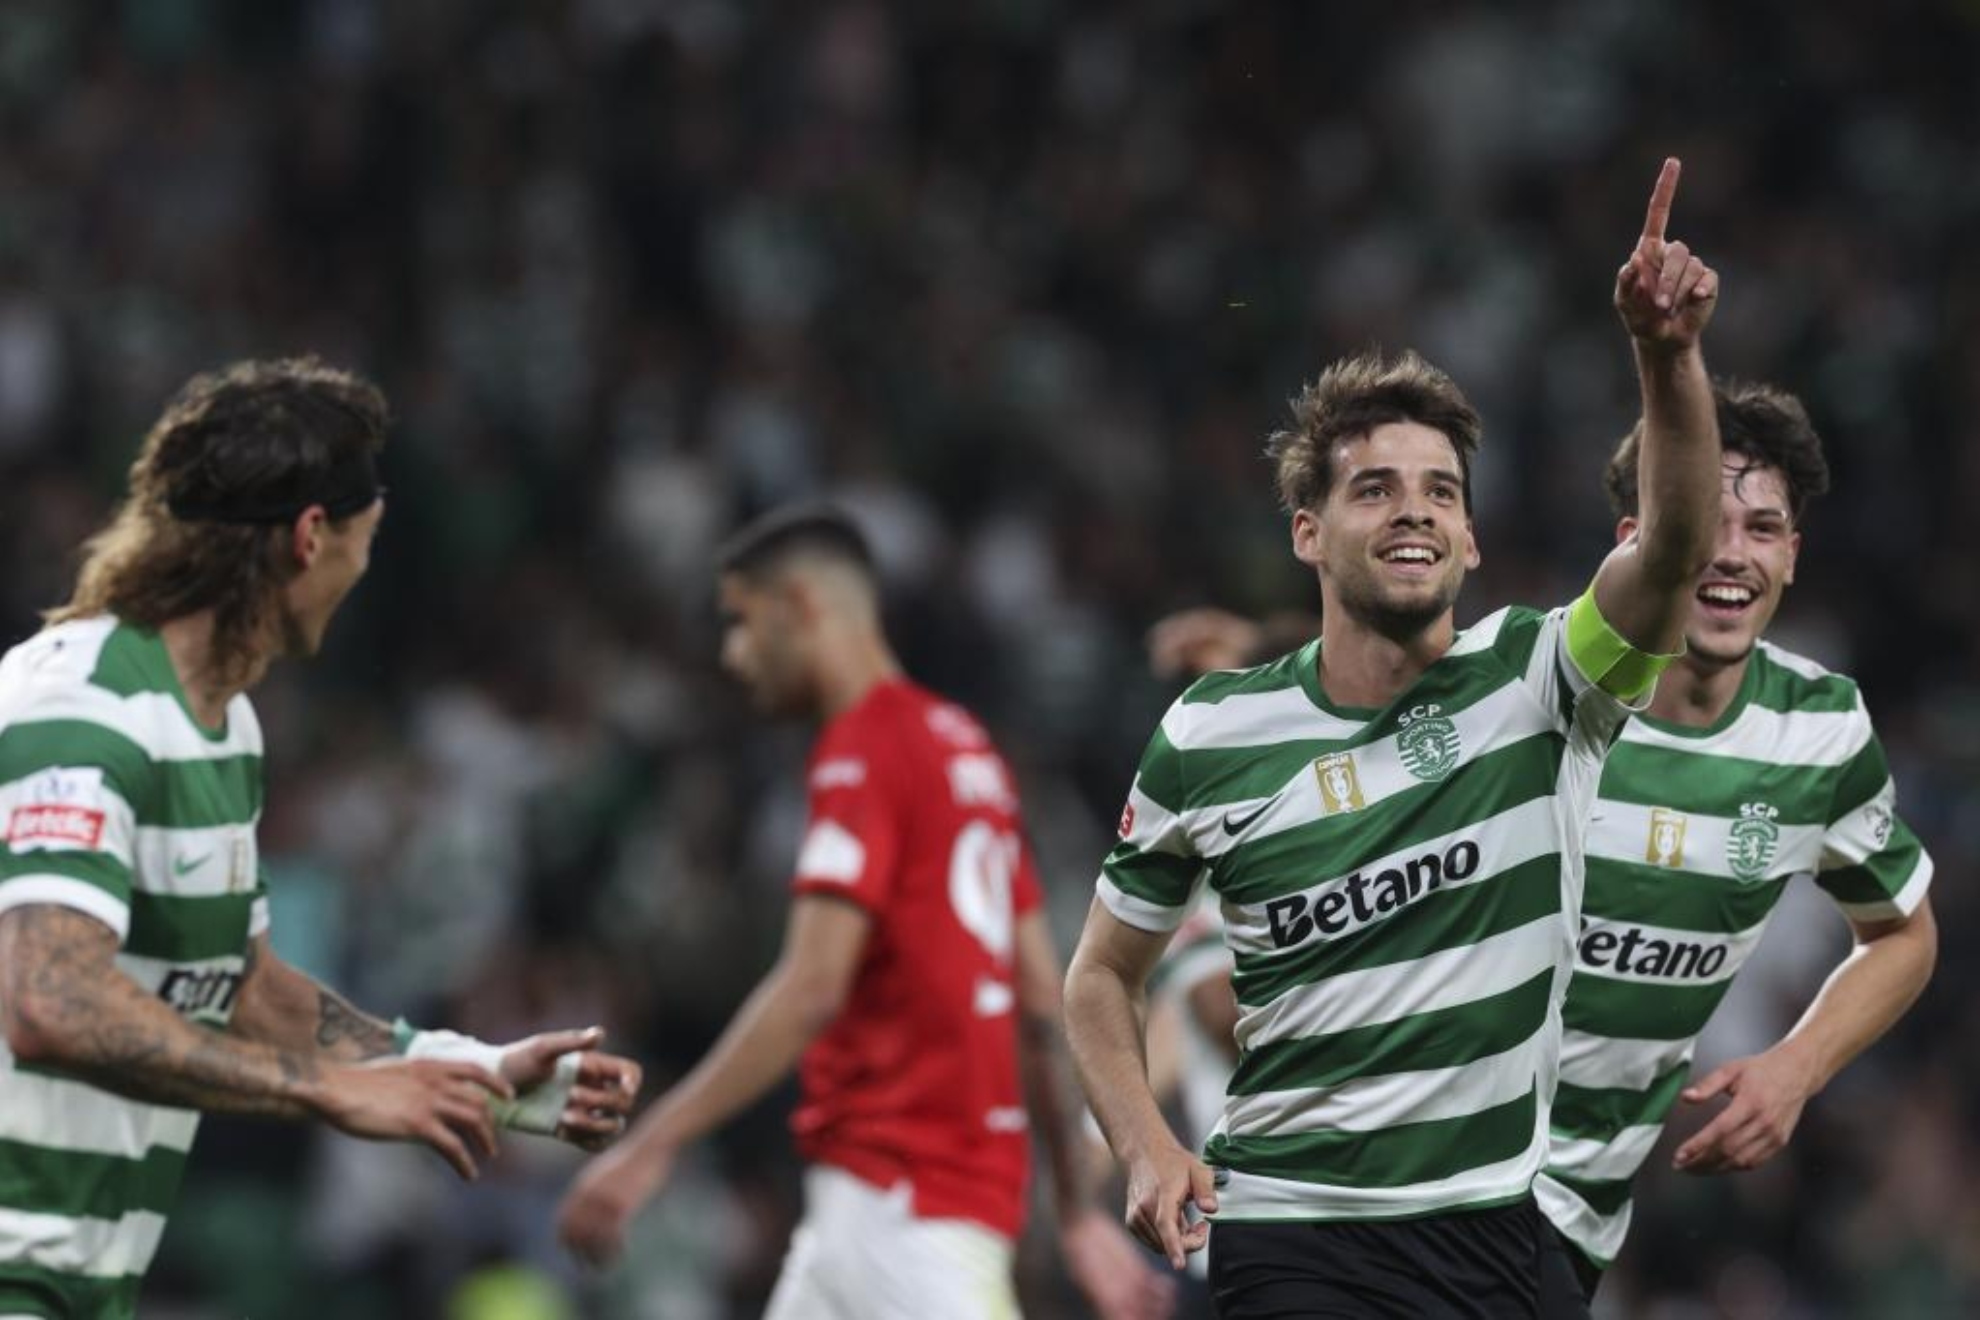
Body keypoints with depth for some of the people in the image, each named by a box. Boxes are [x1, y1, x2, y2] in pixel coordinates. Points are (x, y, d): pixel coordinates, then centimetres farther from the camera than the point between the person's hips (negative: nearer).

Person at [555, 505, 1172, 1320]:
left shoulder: (862, 751, -10)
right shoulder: (965, 746, 18)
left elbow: (813, 986, -20)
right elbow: (1041, 1001, 19)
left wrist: (652, 1147, -22)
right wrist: (1077, 1211, 23)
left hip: (898, 1191, -9)